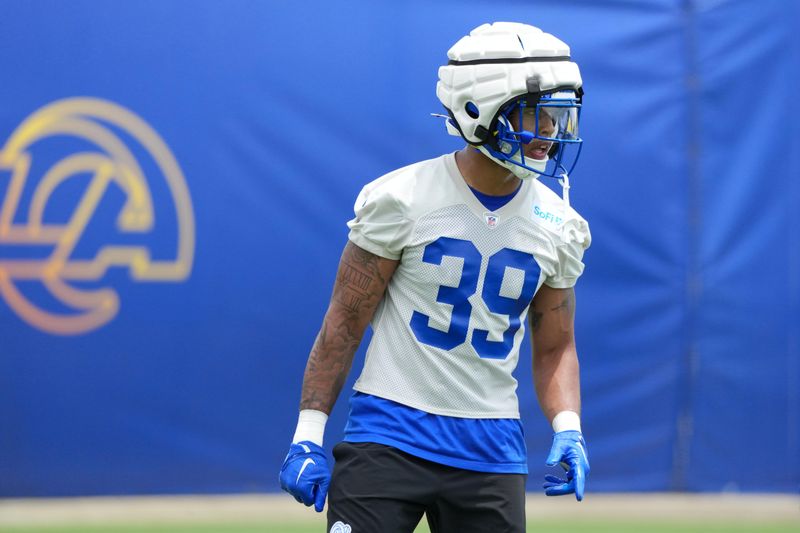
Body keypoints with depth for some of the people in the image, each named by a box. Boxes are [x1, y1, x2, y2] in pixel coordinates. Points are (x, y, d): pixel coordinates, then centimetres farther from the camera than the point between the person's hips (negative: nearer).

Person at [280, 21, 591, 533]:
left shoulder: (559, 227, 6)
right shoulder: (401, 199, -7)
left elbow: (555, 346, 15)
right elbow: (345, 322, -3)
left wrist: (567, 428, -3)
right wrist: (309, 433, -6)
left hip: (491, 449, 4)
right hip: (390, 435, -4)